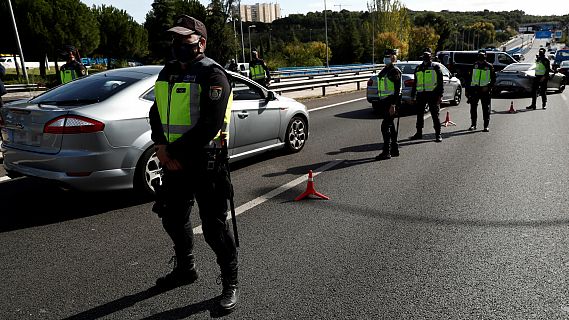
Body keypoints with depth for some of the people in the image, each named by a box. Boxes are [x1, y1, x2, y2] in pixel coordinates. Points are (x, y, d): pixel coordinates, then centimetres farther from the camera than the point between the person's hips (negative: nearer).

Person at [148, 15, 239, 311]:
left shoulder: (212, 75, -12)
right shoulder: (168, 72, 14)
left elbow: (210, 125, -21)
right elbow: (156, 112, 13)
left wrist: (175, 152, -18)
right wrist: (161, 146, -5)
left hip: (204, 162, -8)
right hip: (173, 162, 8)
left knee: (214, 228, -1)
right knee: (173, 219, 21)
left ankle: (230, 283, 20)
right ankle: (185, 269, 44)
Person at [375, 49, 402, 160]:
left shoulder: (395, 71, -11)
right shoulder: (384, 71, 17)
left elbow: (397, 90, -17)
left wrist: (393, 105, -24)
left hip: (391, 102, -10)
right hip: (384, 101, 10)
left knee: (385, 126, -13)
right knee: (390, 126, 14)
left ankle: (386, 152, -10)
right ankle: (395, 149, 22)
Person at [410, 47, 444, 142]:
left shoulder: (435, 67, 3)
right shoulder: (418, 68, 16)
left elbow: (440, 83, -1)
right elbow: (415, 83, 19)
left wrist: (440, 95, -10)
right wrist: (413, 96, 14)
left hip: (432, 94, -4)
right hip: (420, 94, 5)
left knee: (435, 115, -3)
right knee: (419, 115, 10)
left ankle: (438, 134, 3)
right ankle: (419, 133, 21)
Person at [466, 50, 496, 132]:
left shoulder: (489, 66, 1)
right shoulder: (475, 65, 9)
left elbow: (494, 79, 3)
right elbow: (470, 77, 14)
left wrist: (488, 86, -12)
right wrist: (468, 90, 9)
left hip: (485, 90, -2)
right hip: (475, 89, 2)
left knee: (486, 108, 1)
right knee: (473, 107, 2)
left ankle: (486, 126, 7)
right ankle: (473, 124, 11)